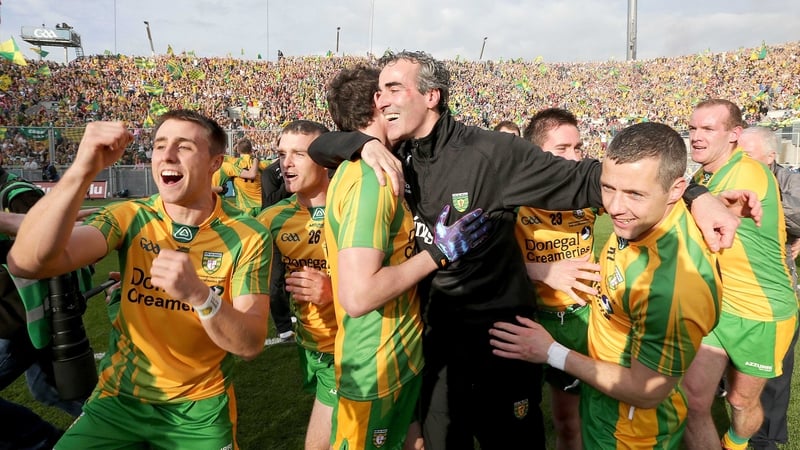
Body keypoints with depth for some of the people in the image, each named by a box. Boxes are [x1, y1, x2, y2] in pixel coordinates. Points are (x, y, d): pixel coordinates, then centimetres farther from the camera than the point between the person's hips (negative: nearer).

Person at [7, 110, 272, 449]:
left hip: (200, 409, -1)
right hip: (119, 399, 2)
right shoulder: (130, 218, -9)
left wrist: (199, 295, -38)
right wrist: (80, 172, -37)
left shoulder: (247, 237, -14)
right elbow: (26, 264, -24)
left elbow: (251, 344, -20)